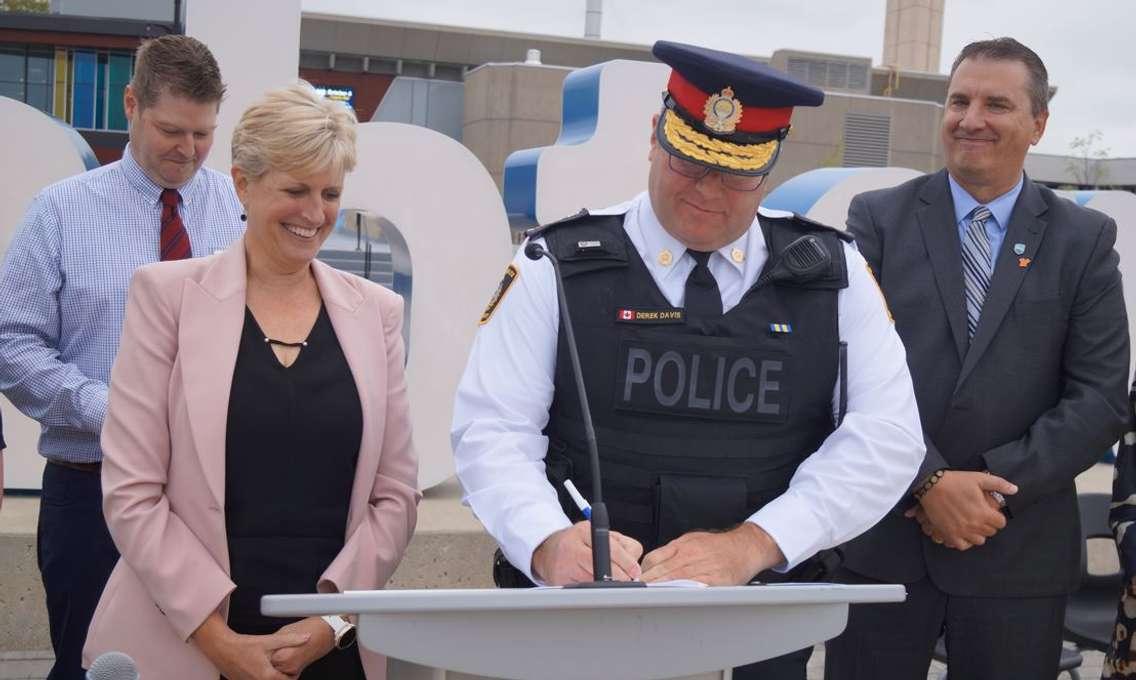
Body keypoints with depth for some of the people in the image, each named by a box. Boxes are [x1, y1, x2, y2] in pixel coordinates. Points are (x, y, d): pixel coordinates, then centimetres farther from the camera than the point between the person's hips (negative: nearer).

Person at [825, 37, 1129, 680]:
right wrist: (930, 482, -13)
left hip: (1020, 551, 0)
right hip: (882, 536, 0)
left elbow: (1101, 398, -2)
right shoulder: (879, 218, 3)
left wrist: (991, 483, -12)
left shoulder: (1085, 239, 4)